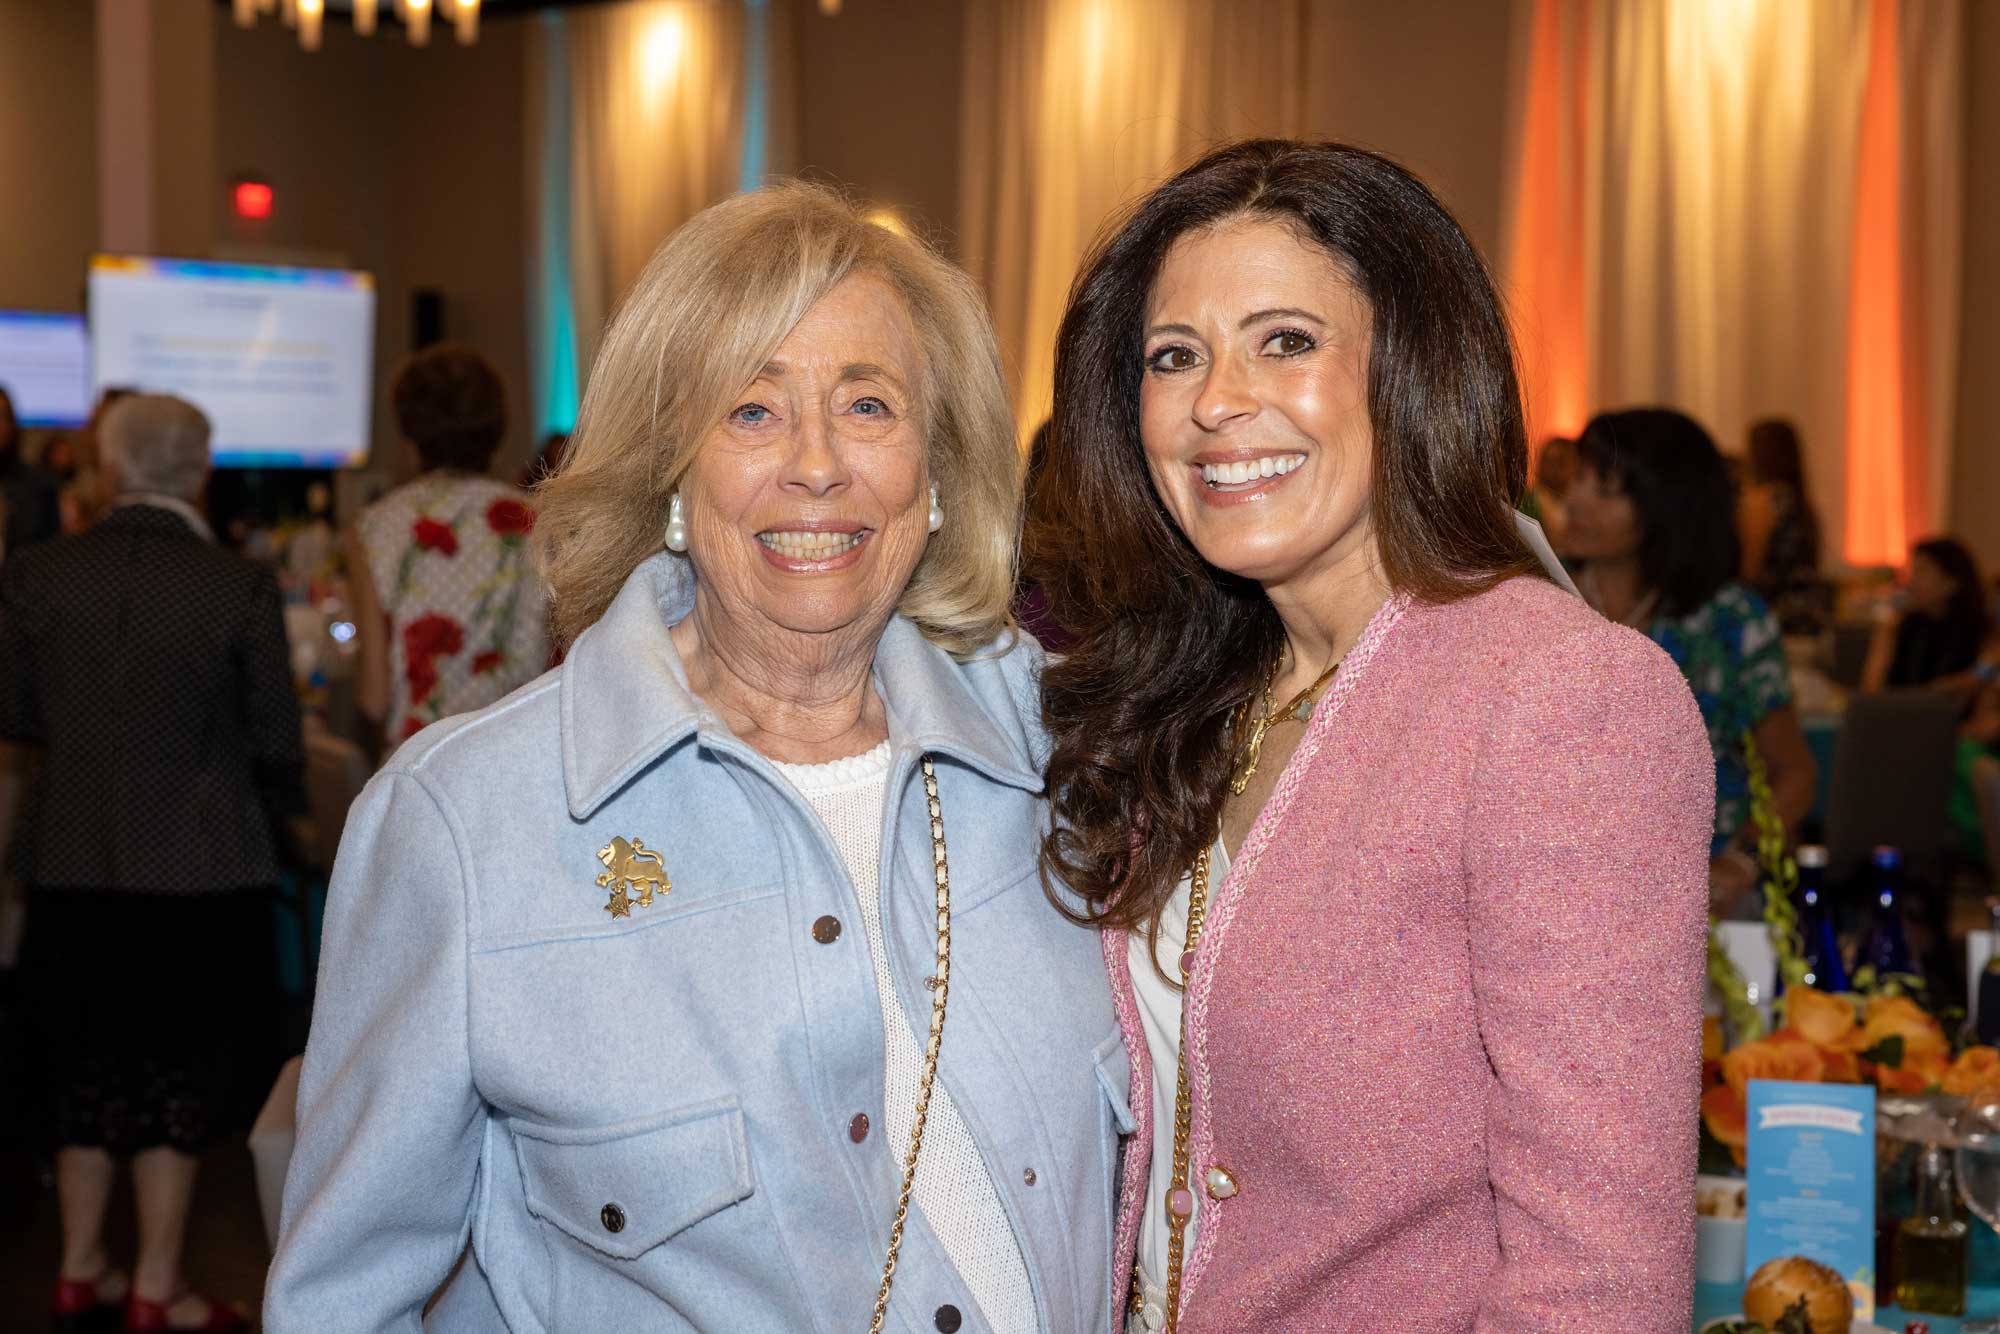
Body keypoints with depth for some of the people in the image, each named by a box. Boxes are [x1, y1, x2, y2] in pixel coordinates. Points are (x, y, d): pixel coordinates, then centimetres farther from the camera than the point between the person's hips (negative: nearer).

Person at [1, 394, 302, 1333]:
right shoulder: (240, 587, -14)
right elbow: (277, 742, -8)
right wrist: (275, 807, 13)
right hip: (201, 867, -3)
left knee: (88, 1067, 19)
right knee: (179, 1076, 10)